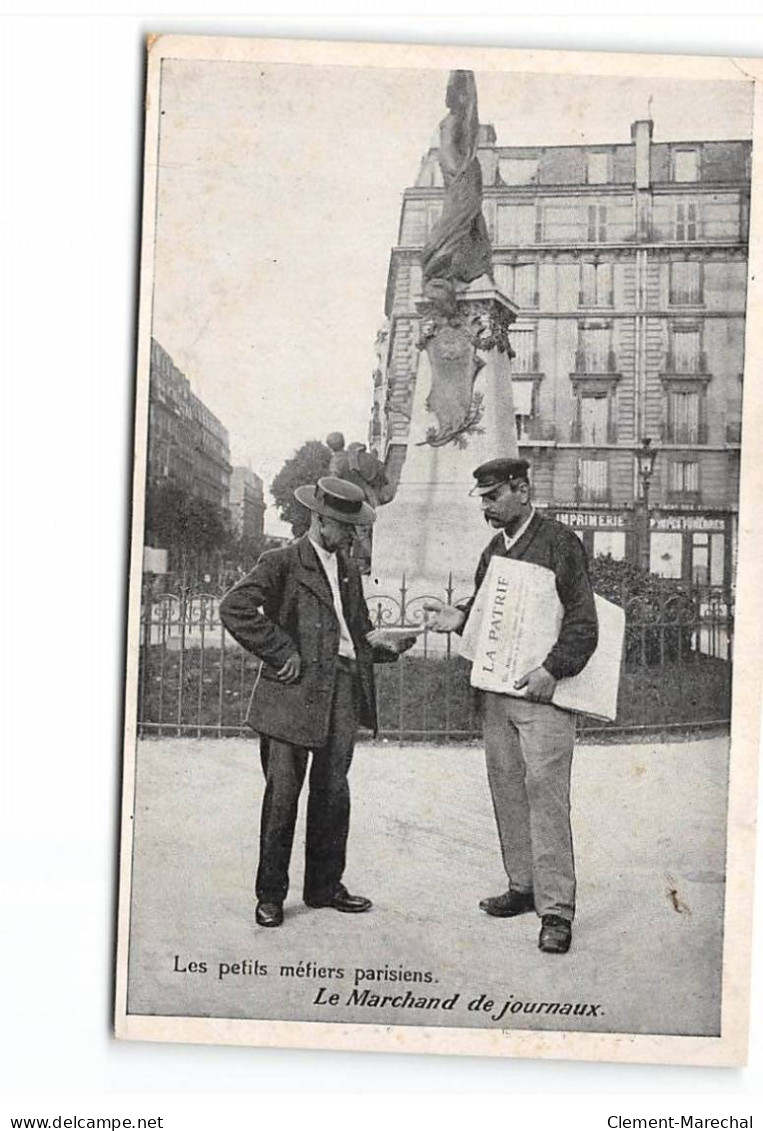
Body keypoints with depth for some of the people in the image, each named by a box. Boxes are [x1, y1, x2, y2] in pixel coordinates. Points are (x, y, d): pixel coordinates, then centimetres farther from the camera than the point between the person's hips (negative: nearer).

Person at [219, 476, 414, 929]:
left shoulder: (349, 569, 19)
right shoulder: (282, 563, -4)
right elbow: (235, 607, -17)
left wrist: (381, 641, 6)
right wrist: (280, 652, -15)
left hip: (344, 693, 6)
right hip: (294, 694, -6)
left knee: (333, 793, 11)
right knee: (283, 794, -1)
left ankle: (325, 886, 23)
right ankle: (270, 894, 11)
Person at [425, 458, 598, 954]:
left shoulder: (561, 543, -7)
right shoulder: (493, 550, 16)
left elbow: (584, 621, -10)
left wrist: (552, 670, -20)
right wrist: (460, 617, 1)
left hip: (544, 693, -7)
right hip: (497, 691, 7)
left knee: (546, 796, -8)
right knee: (507, 791, 11)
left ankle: (556, 909, -2)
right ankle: (524, 886, 24)